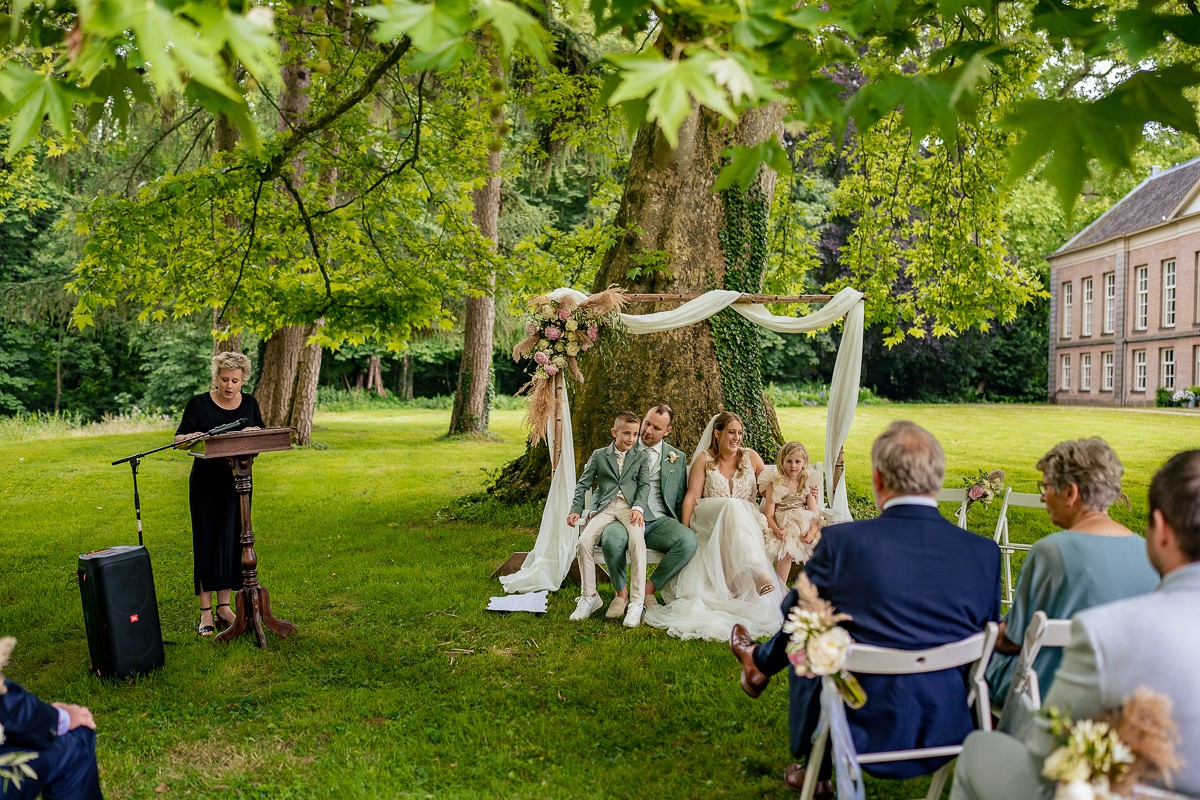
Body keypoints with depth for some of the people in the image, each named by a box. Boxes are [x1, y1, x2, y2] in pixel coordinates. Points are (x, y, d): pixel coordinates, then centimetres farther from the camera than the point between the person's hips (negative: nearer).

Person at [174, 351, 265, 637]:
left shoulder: (249, 403, 5)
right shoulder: (199, 403, -5)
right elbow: (178, 439, -4)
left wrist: (255, 431, -12)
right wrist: (192, 437, -26)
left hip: (237, 482, 3)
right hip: (206, 483, -3)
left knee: (232, 542, 6)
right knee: (207, 542, -3)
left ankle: (224, 607, 17)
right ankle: (206, 611, 5)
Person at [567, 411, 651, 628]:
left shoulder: (640, 458, 16)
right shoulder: (599, 456, 16)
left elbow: (644, 485, 7)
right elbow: (584, 484, 14)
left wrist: (638, 507, -13)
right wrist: (576, 509, -1)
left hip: (630, 507, -1)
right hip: (605, 507, 1)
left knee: (637, 541, -32)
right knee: (584, 541, -25)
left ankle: (637, 603, -28)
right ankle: (589, 597, -9)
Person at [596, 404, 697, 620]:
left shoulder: (678, 457, 16)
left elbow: (681, 500, 19)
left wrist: (682, 529, 4)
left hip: (660, 521, 2)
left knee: (689, 541, -30)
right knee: (612, 538, -37)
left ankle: (649, 588, -8)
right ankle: (622, 592, -9)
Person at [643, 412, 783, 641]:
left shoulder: (750, 457, 13)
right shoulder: (704, 459, 8)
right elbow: (692, 496, 0)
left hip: (747, 520, 1)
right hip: (710, 518, -1)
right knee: (732, 506, -36)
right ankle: (757, 572, -51)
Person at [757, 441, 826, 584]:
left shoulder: (807, 484, 9)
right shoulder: (775, 484, 0)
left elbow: (814, 513, 3)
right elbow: (769, 514, -6)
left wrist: (812, 531, -17)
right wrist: (777, 530, -26)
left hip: (805, 526, 3)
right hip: (783, 528, -3)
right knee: (787, 552, -30)